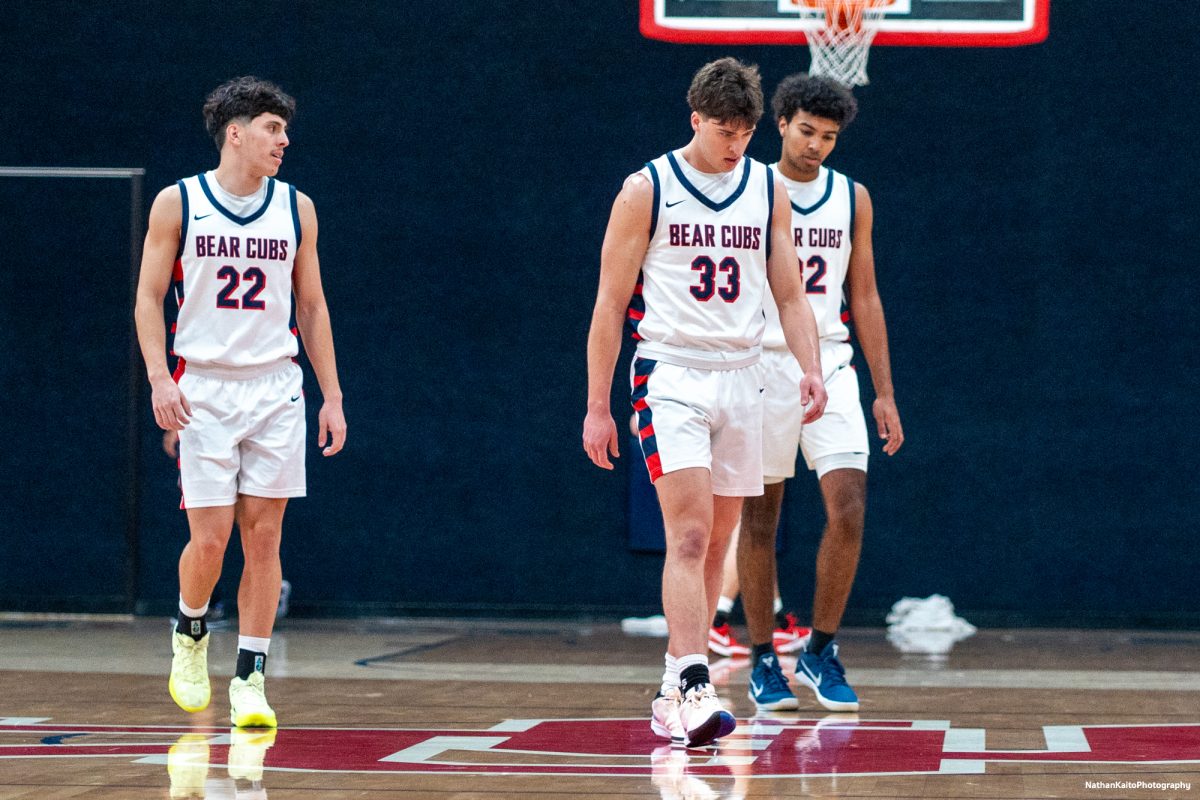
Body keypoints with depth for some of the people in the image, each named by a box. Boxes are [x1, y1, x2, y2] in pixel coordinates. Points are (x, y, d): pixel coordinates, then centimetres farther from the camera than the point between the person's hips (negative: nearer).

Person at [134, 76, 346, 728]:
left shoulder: (296, 209, 7)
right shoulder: (177, 204, -1)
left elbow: (312, 306, 12)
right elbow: (148, 297, 1)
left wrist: (332, 396, 8)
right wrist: (159, 376, -12)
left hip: (276, 388, 3)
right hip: (202, 391, -2)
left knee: (263, 536, -2)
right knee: (209, 539, -7)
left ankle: (250, 680, 4)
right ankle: (190, 634, 23)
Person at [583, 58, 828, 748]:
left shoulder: (769, 191, 9)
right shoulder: (646, 190, -3)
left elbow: (791, 295, 11)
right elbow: (611, 304, -1)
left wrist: (811, 368, -7)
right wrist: (598, 407, -4)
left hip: (741, 379, 5)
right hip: (671, 375, -5)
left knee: (717, 543, 7)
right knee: (689, 536, -18)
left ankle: (674, 688, 17)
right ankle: (695, 689, -26)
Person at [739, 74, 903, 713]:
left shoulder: (852, 199, 8)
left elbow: (864, 299, 12)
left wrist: (885, 392, 7)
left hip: (830, 365, 2)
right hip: (761, 365, -2)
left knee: (849, 509, -10)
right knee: (760, 517, 3)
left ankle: (821, 652, 4)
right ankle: (763, 663, 13)